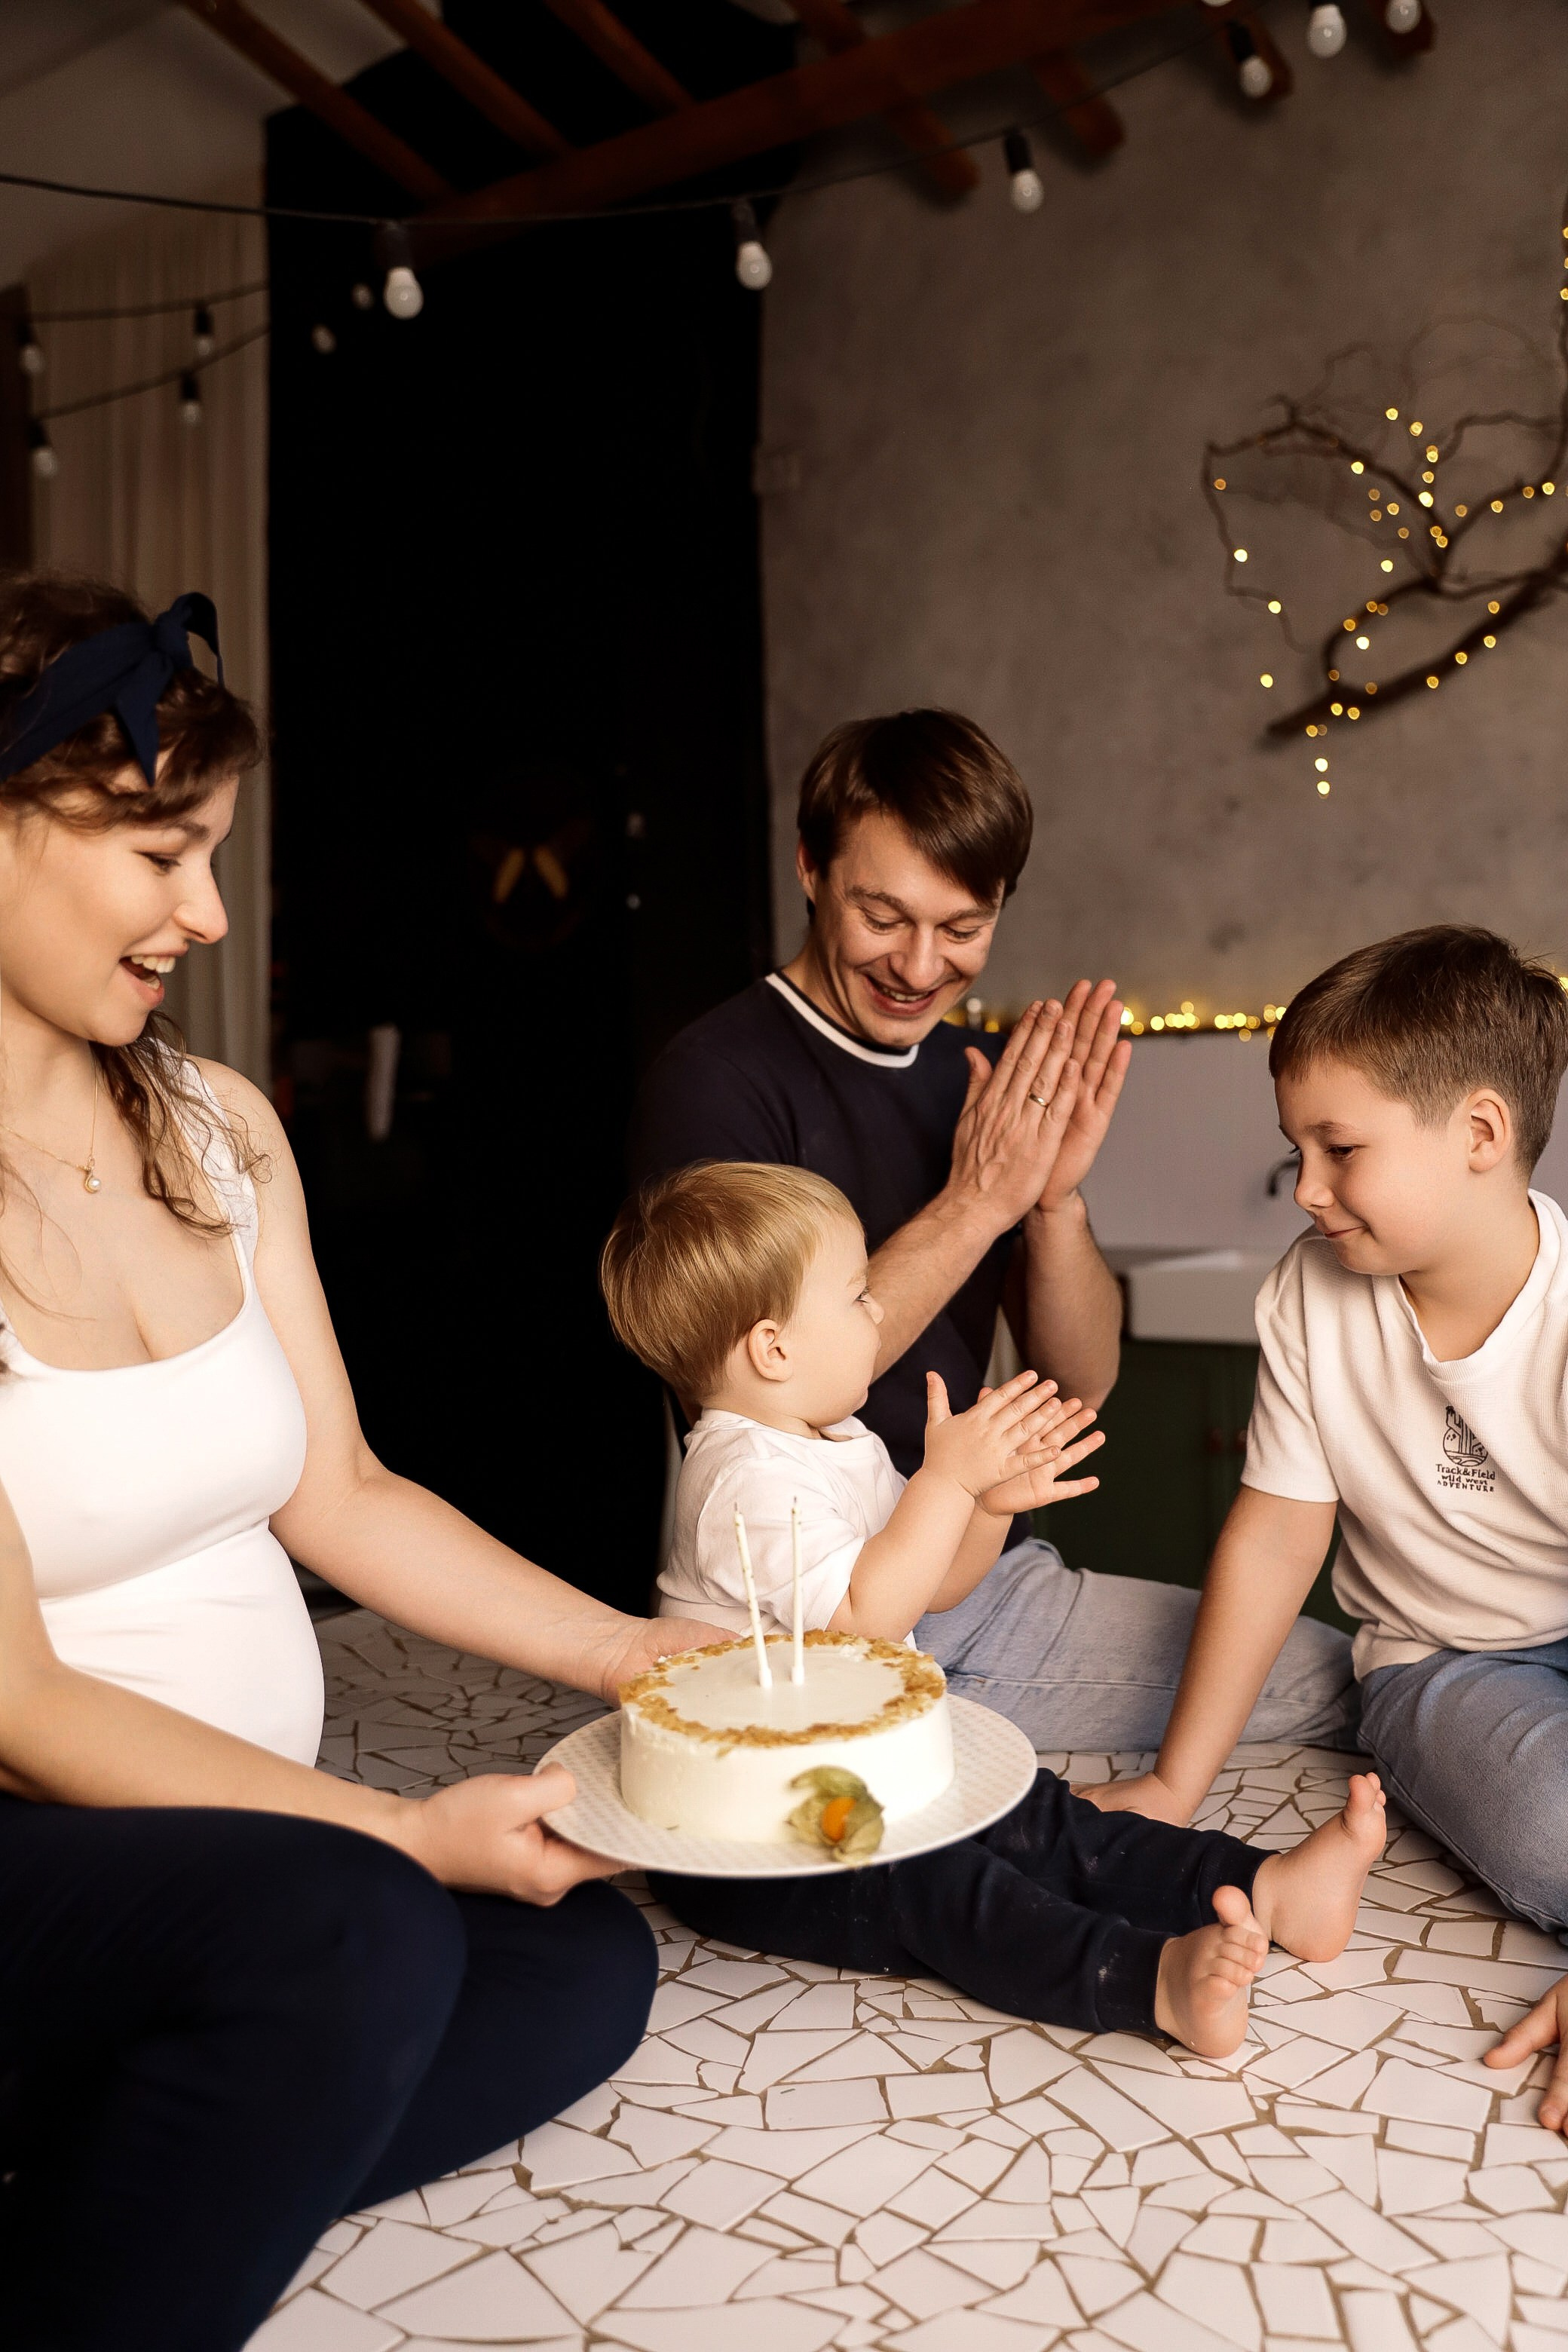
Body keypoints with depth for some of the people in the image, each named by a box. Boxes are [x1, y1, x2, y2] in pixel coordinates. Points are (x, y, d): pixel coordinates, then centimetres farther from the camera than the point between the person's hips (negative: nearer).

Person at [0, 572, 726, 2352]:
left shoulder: (221, 1128, 6)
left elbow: (337, 1496, 9)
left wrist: (639, 1656, 3)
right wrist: (407, 1835, -20)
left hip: (252, 1825, 7)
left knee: (586, 1957, -15)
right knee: (354, 1937, -33)